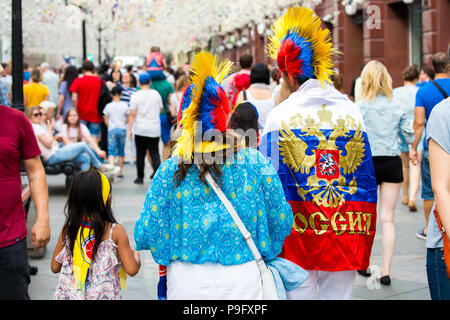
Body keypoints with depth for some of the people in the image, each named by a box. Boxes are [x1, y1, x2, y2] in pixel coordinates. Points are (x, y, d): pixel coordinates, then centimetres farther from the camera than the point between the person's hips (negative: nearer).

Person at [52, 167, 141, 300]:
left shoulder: (67, 229, -1)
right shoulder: (115, 231, -10)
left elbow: (55, 267, 7)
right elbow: (132, 270, -10)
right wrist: (135, 255, 10)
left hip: (68, 294, 3)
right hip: (104, 295, -3)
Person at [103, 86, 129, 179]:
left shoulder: (108, 106, -2)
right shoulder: (124, 105, 0)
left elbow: (106, 120, 2)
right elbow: (127, 119, 6)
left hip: (112, 130, -1)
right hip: (122, 129, 1)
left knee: (111, 151, -6)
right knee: (121, 152, 11)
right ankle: (119, 172, 18)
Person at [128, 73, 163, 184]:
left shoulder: (135, 96, -6)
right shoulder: (156, 94, 1)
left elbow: (132, 114, -7)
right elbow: (161, 109, 14)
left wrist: (129, 129, -2)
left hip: (140, 129, -1)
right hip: (154, 129, 1)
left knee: (140, 154, 8)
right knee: (154, 153, 2)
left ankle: (140, 177, 14)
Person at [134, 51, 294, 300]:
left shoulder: (169, 172, -8)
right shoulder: (256, 164, -7)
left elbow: (145, 235, -6)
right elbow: (281, 221, 0)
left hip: (186, 283, 1)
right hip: (243, 281, 0)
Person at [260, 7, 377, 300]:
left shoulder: (280, 115, -6)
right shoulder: (352, 111, 3)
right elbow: (367, 177, 7)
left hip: (296, 232, -2)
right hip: (346, 232, 3)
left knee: (299, 291, 5)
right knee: (338, 293, 10)